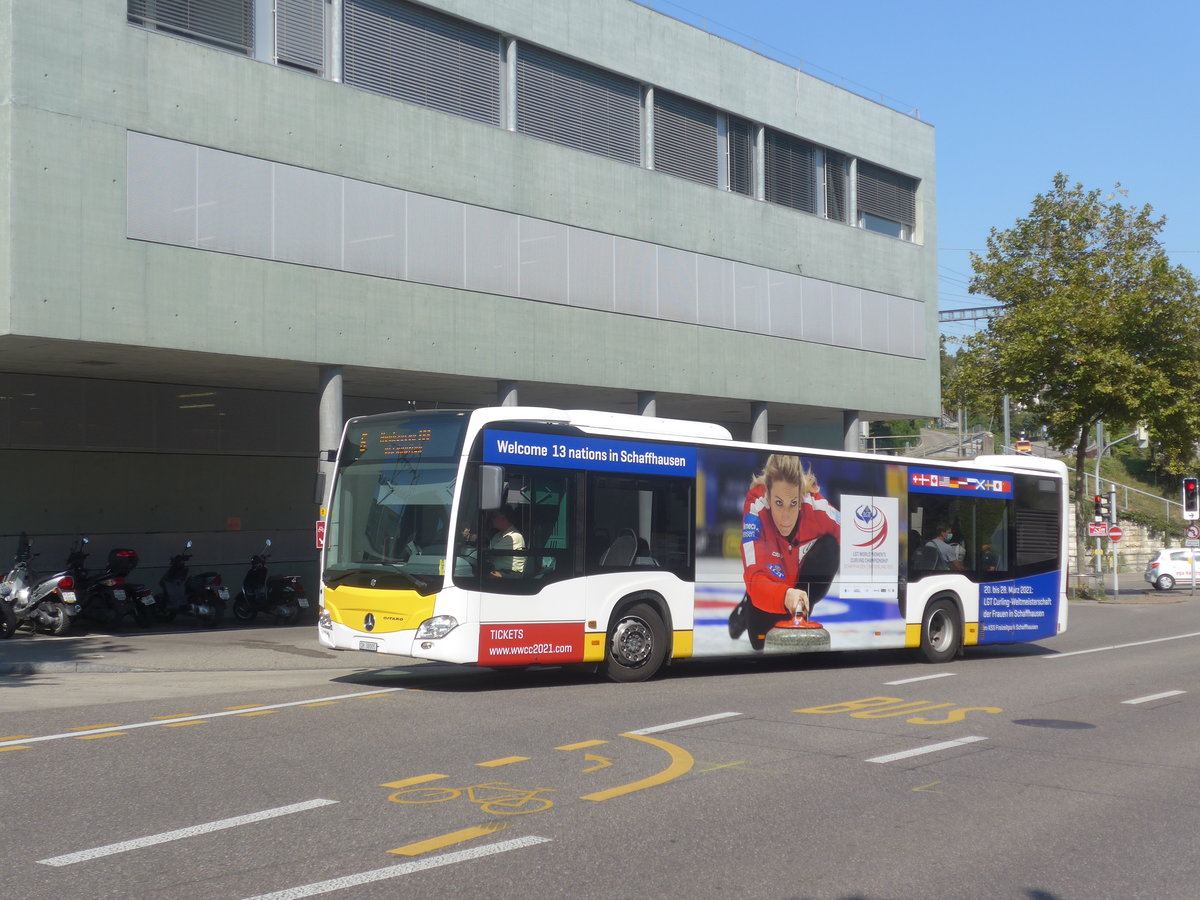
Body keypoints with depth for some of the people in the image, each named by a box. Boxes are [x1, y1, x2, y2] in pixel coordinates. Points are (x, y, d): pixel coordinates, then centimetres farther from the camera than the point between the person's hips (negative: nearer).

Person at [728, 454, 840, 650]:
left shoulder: (818, 507, -32)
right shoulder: (755, 508, -35)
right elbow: (754, 578, -43)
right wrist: (785, 595, -62)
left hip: (803, 581, 0)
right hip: (768, 587, 0)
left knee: (830, 547, -26)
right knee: (761, 641, -12)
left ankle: (798, 619, -10)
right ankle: (745, 611, 23)